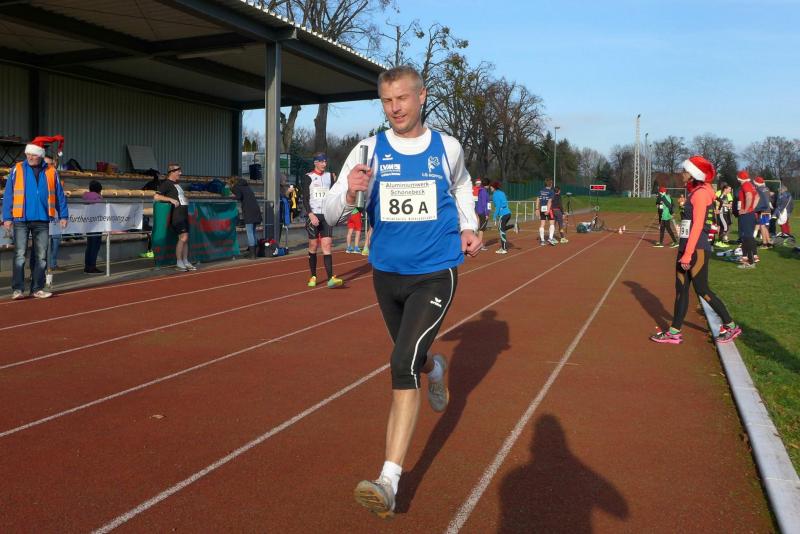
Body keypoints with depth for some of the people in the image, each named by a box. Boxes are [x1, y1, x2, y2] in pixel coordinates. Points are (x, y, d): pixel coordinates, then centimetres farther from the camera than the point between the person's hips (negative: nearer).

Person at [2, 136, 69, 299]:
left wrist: (63, 215, 3)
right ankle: (17, 289, -2)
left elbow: (59, 195, 9)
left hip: (42, 221, 2)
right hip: (21, 220, -2)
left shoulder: (51, 172, 7)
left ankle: (37, 288, 13)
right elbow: (8, 195, 2)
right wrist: (7, 217, -5)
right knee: (19, 255, -5)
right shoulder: (17, 170, 3)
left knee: (41, 256, 6)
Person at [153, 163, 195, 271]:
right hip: (176, 213, -9)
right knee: (183, 237, -14)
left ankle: (185, 262, 15)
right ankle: (179, 263, -7)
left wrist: (185, 200, 16)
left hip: (184, 213, 9)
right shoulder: (166, 183, -6)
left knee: (186, 238, 9)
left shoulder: (176, 184, 21)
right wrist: (171, 199, -21)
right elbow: (156, 197, -15)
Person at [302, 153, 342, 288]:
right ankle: (313, 276, 15)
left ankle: (331, 278, -15)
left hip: (327, 216, 2)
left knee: (327, 246, -7)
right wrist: (311, 214, -17)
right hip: (313, 215, -2)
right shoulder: (308, 177, 1)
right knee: (313, 246, 3)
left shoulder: (329, 176, 12)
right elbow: (305, 199, -5)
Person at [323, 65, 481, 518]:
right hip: (387, 273, 3)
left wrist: (468, 228, 6)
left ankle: (390, 481, -14)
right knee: (411, 359, 20)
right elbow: (333, 213, -10)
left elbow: (462, 186, 21)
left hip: (435, 274, -3)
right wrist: (350, 193, -31)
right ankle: (435, 367, 60)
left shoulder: (448, 148, -2)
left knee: (403, 365, -16)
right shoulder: (369, 150, -5)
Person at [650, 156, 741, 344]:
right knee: (681, 289, 9)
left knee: (701, 290, -2)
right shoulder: (694, 193, 14)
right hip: (686, 247, 10)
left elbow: (697, 226, -20)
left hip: (697, 249, -10)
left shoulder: (700, 193, -14)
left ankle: (730, 326, 12)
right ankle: (674, 332, 12)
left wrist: (687, 254, -23)